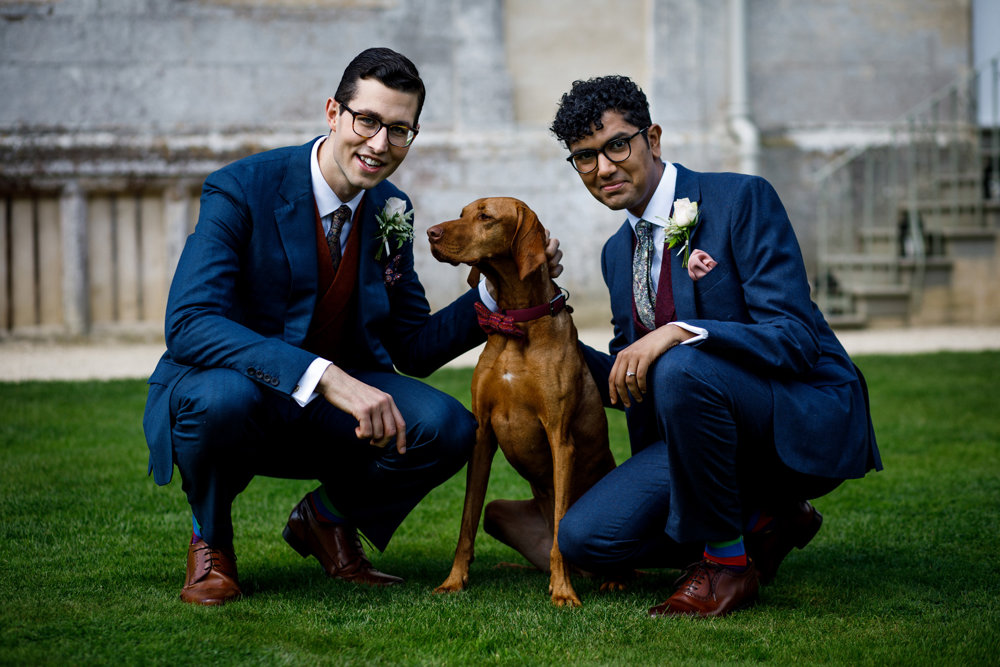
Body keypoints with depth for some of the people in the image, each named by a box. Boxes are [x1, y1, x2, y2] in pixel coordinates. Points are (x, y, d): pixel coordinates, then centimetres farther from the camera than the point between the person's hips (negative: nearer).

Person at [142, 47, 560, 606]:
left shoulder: (392, 213, 1)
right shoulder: (242, 191, -18)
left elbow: (414, 350, 7)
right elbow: (190, 322, -31)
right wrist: (326, 377, -42)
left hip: (334, 405, 4)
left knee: (447, 428, -22)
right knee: (221, 397, -40)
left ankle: (327, 517, 8)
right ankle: (209, 539, -6)